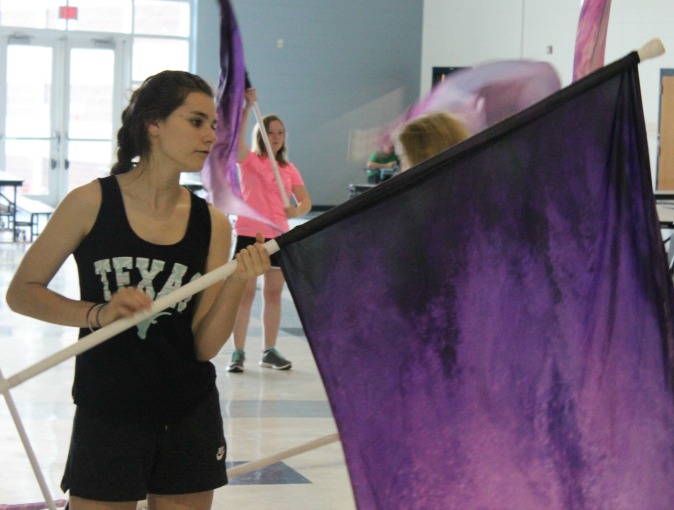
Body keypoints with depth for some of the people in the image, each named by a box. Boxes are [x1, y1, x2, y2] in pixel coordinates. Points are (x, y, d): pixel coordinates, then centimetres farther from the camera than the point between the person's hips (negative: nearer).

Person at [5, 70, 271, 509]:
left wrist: (236, 284, -19)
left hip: (190, 421, 3)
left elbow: (204, 346, -2)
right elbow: (21, 292, -4)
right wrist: (96, 313, -19)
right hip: (107, 419, -3)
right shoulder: (91, 203, -8)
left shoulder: (212, 224, 0)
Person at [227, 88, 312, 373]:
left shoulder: (289, 169, 10)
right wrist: (248, 106, -29)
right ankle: (238, 353, 1)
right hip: (249, 234, -4)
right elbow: (237, 136, -20)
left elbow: (305, 202, 4)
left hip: (279, 236, 4)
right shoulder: (249, 161, 0)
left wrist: (296, 211, -18)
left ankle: (269, 352, 16)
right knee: (245, 294, -3)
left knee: (273, 294, 8)